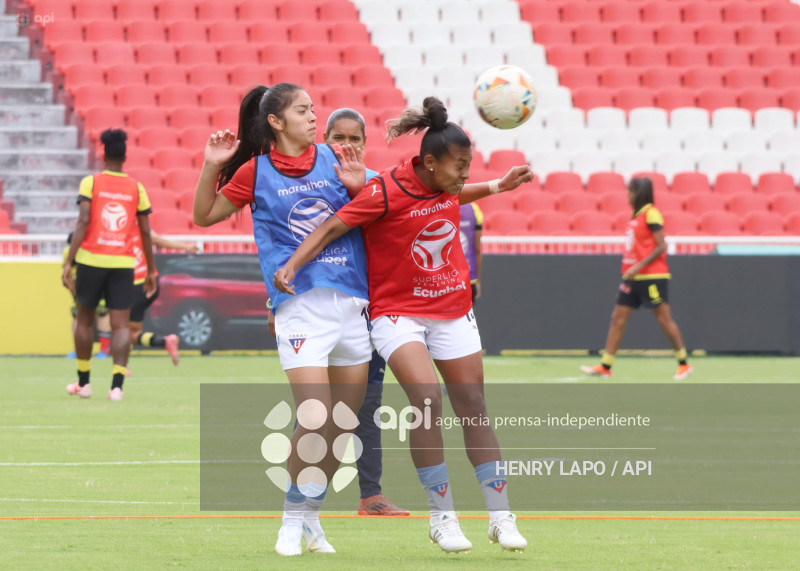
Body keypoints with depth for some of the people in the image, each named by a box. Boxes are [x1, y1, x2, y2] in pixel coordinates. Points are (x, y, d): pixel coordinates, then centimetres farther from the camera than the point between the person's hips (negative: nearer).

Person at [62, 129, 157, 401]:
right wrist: (151, 269, 15)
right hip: (123, 264, 1)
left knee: (85, 319, 16)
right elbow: (145, 231, 5)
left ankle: (83, 382, 24)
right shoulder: (136, 188, 5)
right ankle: (117, 385, -16)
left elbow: (83, 222, -11)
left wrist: (68, 262, -12)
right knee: (121, 325, 0)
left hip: (91, 259, -1)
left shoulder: (90, 182, -2)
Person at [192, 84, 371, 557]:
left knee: (344, 422, 8)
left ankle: (312, 516, 24)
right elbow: (204, 216, 11)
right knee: (314, 417, -15)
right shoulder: (257, 171, 3)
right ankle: (293, 518, 3)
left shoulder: (335, 159, 10)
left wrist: (358, 186, -1)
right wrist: (212, 166, -3)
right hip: (299, 303, -4)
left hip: (351, 300, 4)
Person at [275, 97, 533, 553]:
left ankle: (501, 516, 12)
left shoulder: (445, 185, -2)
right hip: (398, 312, -6)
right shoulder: (386, 191, -20)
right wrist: (290, 266, -27)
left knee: (474, 409, 5)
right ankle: (442, 516, -12)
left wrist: (498, 187, 21)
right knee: (427, 399, -23)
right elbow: (333, 227, -18)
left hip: (453, 308, 6)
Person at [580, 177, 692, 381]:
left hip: (652, 277, -9)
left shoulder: (651, 213, -10)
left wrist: (639, 266, -20)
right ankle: (605, 366, 2)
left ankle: (683, 364, 5)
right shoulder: (636, 216, 15)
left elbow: (661, 246, -16)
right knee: (618, 318, 3)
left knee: (664, 319, -5)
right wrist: (629, 270, 15)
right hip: (633, 278, 9)